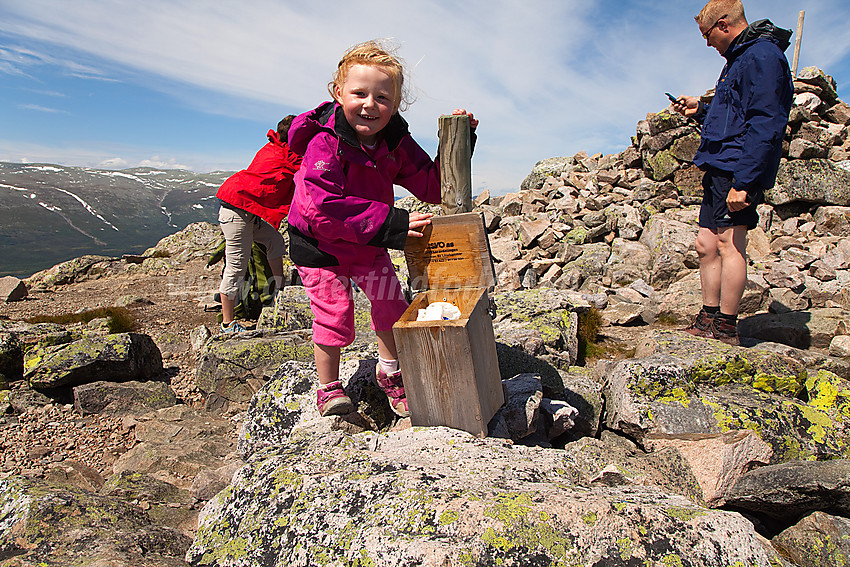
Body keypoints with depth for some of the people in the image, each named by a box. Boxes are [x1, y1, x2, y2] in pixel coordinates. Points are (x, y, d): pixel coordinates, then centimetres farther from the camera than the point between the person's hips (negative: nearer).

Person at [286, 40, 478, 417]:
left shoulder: (396, 143, -10)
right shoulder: (324, 144, -28)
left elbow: (432, 187, -10)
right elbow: (327, 209, -38)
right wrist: (390, 223, -44)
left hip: (369, 245, 5)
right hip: (319, 245, -5)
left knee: (390, 303, 5)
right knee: (334, 314, -4)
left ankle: (389, 373, 30)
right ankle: (328, 388, 21)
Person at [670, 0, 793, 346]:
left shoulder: (762, 56, -10)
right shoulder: (740, 58, 24)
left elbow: (765, 126, -19)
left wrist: (744, 181, -25)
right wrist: (700, 110, 22)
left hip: (738, 170, -10)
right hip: (720, 169, 10)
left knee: (729, 243, -9)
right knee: (706, 245, 9)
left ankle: (726, 328, -2)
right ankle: (708, 320, 16)